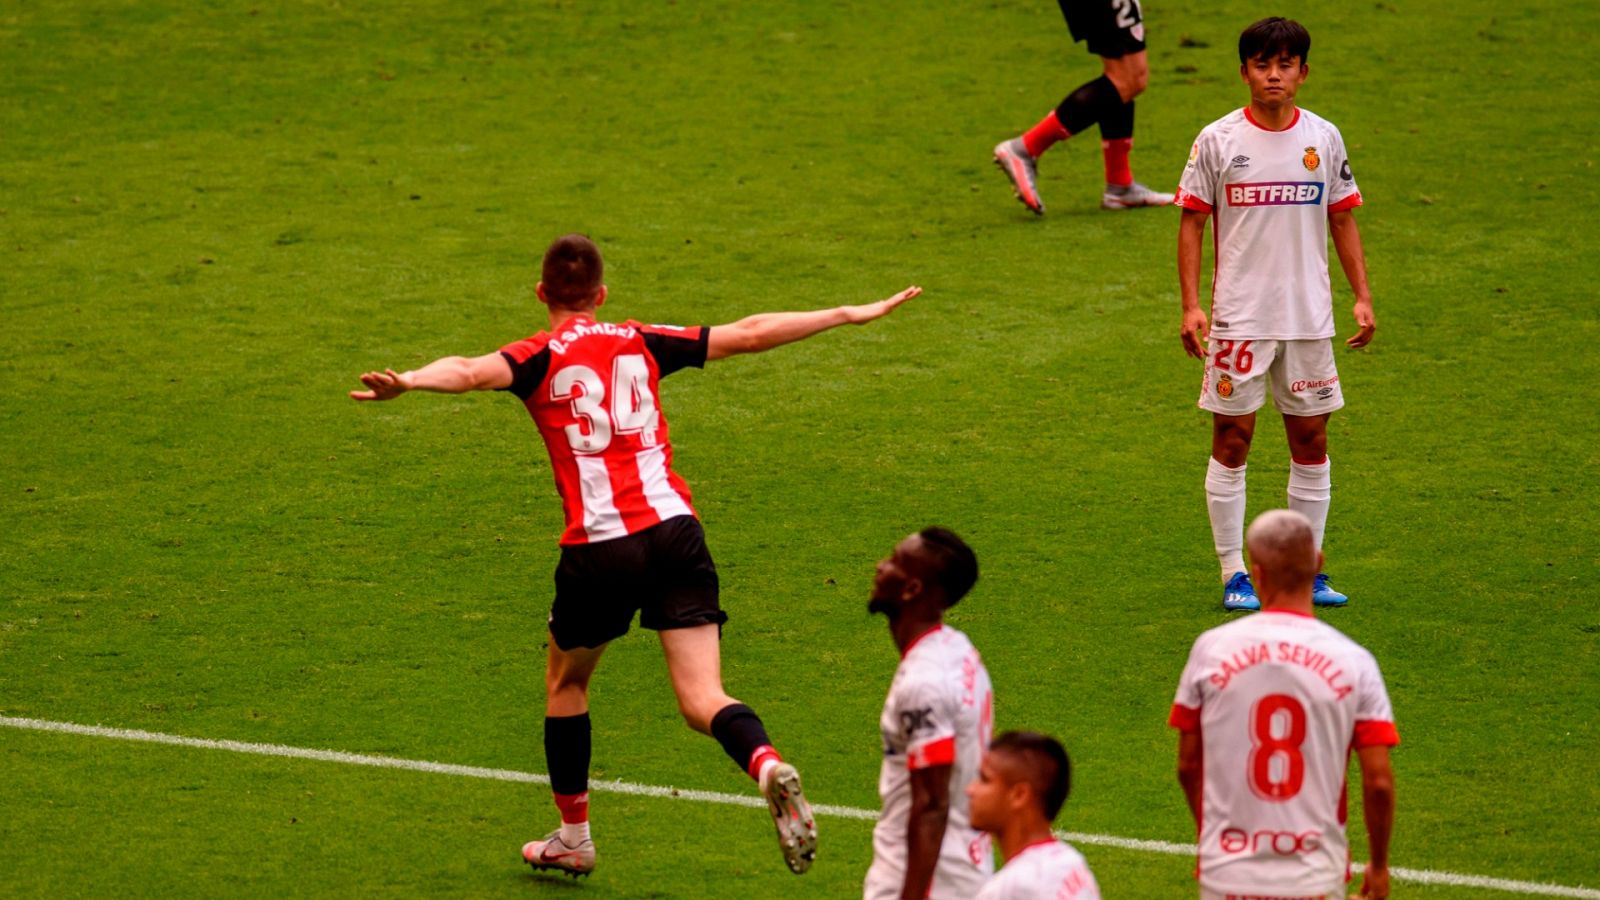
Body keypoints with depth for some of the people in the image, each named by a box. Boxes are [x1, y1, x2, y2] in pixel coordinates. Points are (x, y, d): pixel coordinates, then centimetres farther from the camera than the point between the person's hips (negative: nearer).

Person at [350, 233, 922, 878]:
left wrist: (405, 382, -37)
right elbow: (748, 335, 17)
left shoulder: (539, 357, 4)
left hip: (601, 547, -2)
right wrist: (849, 315, 26)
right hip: (675, 531, 2)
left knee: (565, 682, 23)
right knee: (702, 699, -3)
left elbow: (471, 372, -18)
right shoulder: (641, 343, 14)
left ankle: (573, 838, 31)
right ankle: (768, 766, -35)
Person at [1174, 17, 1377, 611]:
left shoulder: (1323, 138, 4)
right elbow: (1192, 224, 0)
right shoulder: (1218, 140, -3)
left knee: (1311, 438, 6)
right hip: (1239, 317, -3)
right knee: (1232, 439, -1)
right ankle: (1233, 574, 7)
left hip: (1310, 317, 3)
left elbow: (1343, 220, 11)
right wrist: (1191, 305, -9)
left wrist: (1362, 296, 3)